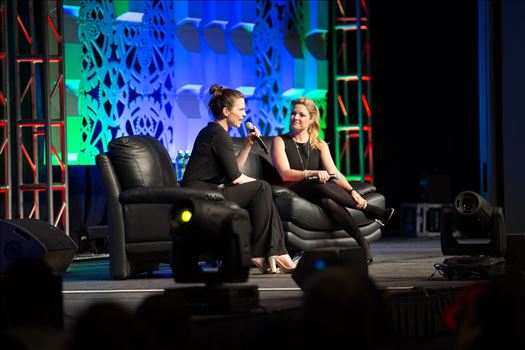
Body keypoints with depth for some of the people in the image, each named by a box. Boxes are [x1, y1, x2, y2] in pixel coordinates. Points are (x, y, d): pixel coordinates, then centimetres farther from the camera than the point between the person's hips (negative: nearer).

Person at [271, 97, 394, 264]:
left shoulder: (319, 145, 16)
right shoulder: (280, 141, 6)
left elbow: (334, 173, 3)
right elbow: (285, 174, -9)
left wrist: (351, 191, -18)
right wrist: (312, 173, -27)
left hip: (319, 193, 3)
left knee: (327, 201, -36)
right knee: (321, 186, -36)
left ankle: (363, 244, -43)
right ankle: (371, 211, -29)